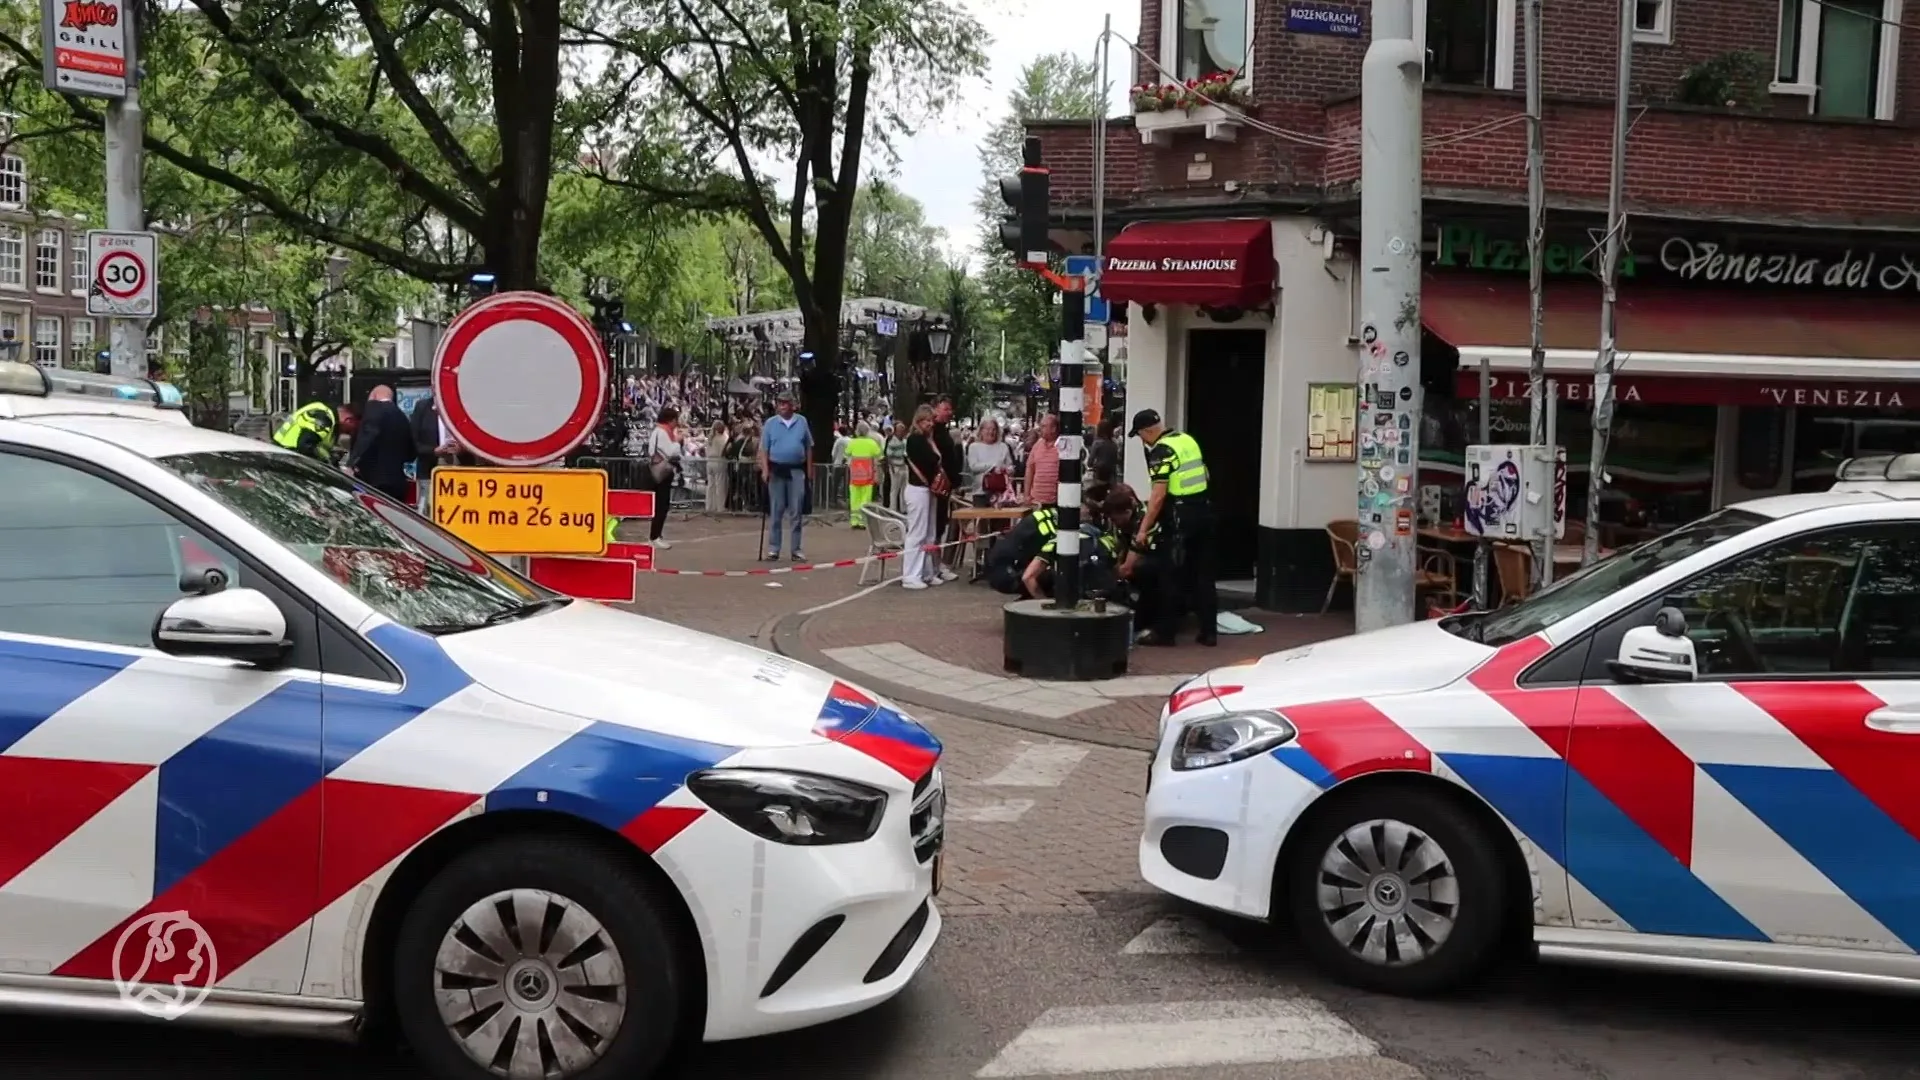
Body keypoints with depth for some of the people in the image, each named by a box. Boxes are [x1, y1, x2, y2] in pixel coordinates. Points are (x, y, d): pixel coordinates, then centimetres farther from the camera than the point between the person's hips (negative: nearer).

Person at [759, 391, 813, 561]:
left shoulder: (802, 422, 5)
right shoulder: (770, 423, 2)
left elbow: (808, 448, 9)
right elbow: (764, 449, 0)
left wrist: (809, 471, 6)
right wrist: (765, 470, -11)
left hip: (797, 471, 1)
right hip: (776, 470, -1)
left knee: (797, 512, 4)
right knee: (775, 512, 3)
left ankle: (796, 549, 10)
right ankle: (773, 549, 8)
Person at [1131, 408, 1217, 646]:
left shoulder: (1161, 451, -13)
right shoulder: (1188, 440, 12)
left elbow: (1159, 495, -19)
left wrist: (1143, 529, -14)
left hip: (1181, 517, -8)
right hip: (1203, 511, 8)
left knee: (1174, 577, 0)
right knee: (1204, 574, 10)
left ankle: (1165, 632, 6)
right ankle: (1209, 631, 13)